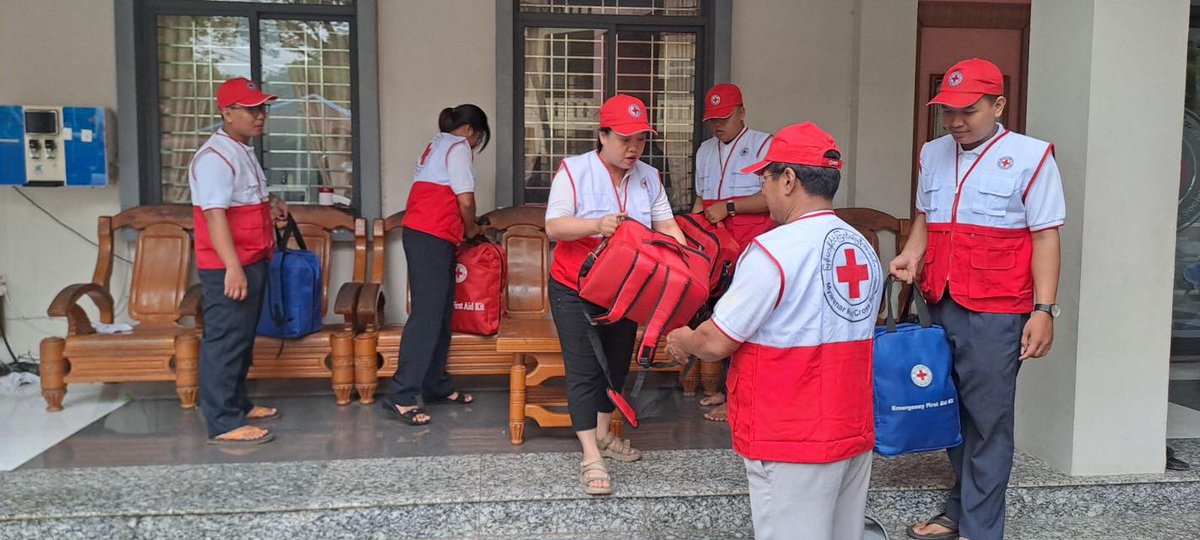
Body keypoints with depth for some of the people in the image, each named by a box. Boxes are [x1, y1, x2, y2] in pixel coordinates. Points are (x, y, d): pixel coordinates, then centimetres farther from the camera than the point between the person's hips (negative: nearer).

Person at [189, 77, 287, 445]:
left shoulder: (243, 152, 17)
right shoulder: (215, 156, -16)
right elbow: (214, 214, -24)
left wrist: (269, 204, 15)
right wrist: (233, 267, -29)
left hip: (251, 263, 10)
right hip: (227, 268, -10)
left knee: (242, 339, 17)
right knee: (225, 341, -7)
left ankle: (238, 404, 29)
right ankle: (223, 424, -3)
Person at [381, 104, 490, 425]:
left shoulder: (436, 146, 24)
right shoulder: (458, 147, -3)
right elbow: (465, 199, -10)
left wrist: (462, 228, 19)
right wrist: (471, 228, 7)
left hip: (420, 233, 10)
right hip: (432, 237, -10)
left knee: (441, 314, 12)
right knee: (427, 315, -12)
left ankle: (436, 386, 18)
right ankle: (401, 397, -13)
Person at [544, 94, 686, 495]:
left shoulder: (649, 177, 3)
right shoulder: (573, 170, -12)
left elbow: (666, 226, 0)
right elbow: (553, 226, -17)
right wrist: (597, 225, -33)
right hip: (575, 290, -5)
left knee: (617, 364, 15)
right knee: (583, 369, -6)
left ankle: (602, 434, 35)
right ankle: (591, 457, -1)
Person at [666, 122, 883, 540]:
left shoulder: (773, 250, -18)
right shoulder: (865, 251, 6)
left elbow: (715, 344, -14)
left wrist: (681, 341, 8)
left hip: (793, 441, -7)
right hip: (854, 431, 8)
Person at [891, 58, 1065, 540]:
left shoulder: (1030, 156, -5)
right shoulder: (932, 154, 11)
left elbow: (1045, 236, -7)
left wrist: (1043, 310, -12)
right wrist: (913, 252, 2)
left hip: (995, 311, -6)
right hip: (940, 304, 6)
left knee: (987, 419, 0)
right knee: (950, 410, 13)